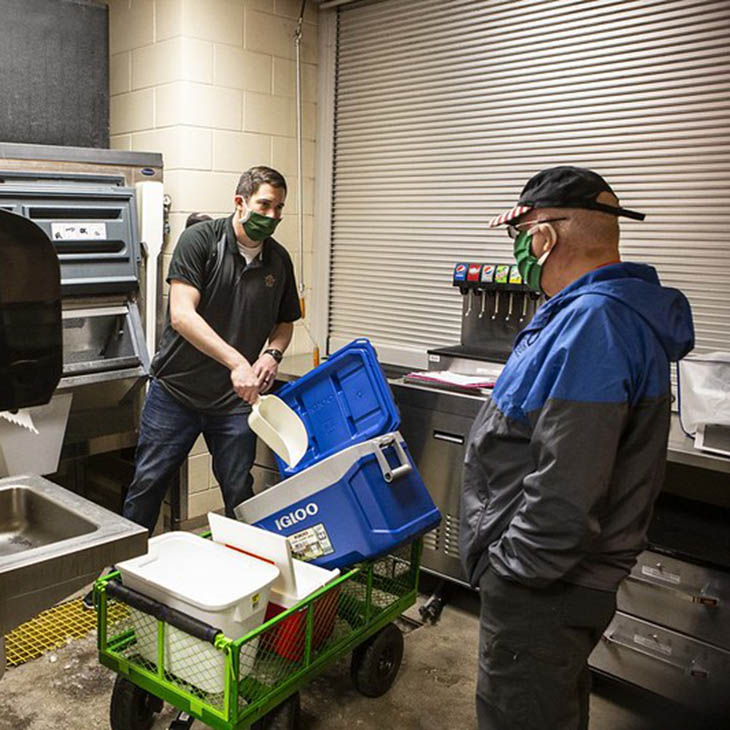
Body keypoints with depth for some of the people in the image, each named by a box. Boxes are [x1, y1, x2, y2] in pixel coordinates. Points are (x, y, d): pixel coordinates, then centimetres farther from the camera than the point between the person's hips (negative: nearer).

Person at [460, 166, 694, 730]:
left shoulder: (591, 324, -28)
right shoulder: (616, 309, 8)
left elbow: (566, 493, -32)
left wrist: (507, 566, -18)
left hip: (543, 590, -10)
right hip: (560, 577, 10)